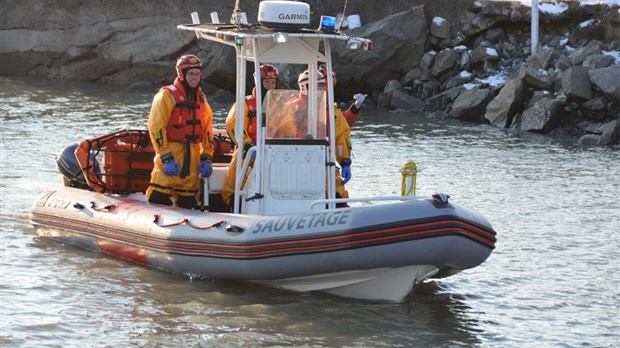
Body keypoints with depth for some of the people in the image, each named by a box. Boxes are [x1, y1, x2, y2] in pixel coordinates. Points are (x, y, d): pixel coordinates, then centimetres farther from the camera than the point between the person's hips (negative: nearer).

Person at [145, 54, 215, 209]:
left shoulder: (201, 99, 16)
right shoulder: (167, 95, -6)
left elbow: (207, 131, 18)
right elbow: (156, 128, -12)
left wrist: (206, 158, 7)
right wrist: (166, 158, -17)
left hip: (192, 158, 6)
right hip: (170, 153, -6)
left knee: (187, 204, 8)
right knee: (159, 199, -15)